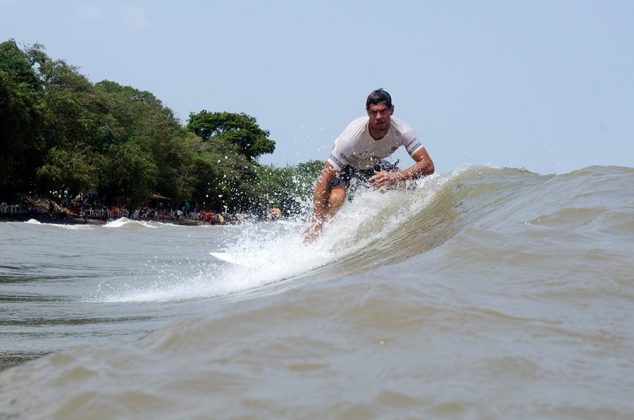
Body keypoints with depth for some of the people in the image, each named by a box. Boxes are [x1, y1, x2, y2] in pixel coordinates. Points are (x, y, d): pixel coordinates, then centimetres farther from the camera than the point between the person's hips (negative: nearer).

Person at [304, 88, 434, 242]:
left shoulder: (402, 131, -31)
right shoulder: (353, 135, -39)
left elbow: (427, 165, -32)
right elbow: (324, 178, -37)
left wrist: (394, 177, -49)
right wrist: (316, 223, -39)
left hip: (373, 165, 4)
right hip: (344, 165, -4)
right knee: (335, 202, -32)